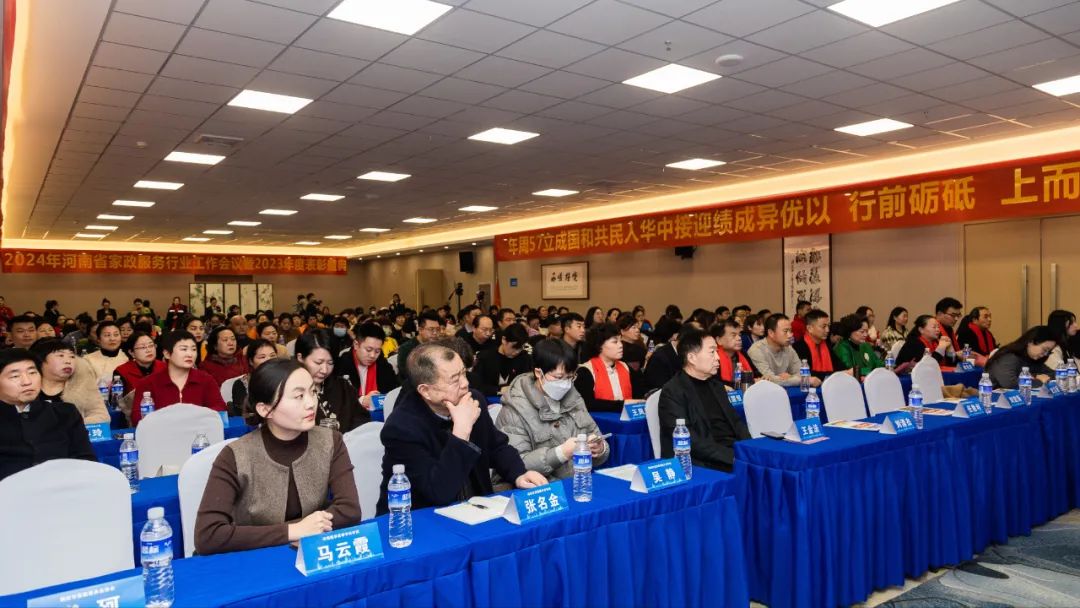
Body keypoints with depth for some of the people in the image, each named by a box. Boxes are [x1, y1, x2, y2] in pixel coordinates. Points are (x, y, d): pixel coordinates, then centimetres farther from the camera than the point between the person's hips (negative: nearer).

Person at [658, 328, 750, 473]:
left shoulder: (715, 384, 17)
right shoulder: (672, 392, -8)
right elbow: (689, 440, -16)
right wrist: (733, 456, -21)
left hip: (735, 452, 8)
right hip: (706, 463, -8)